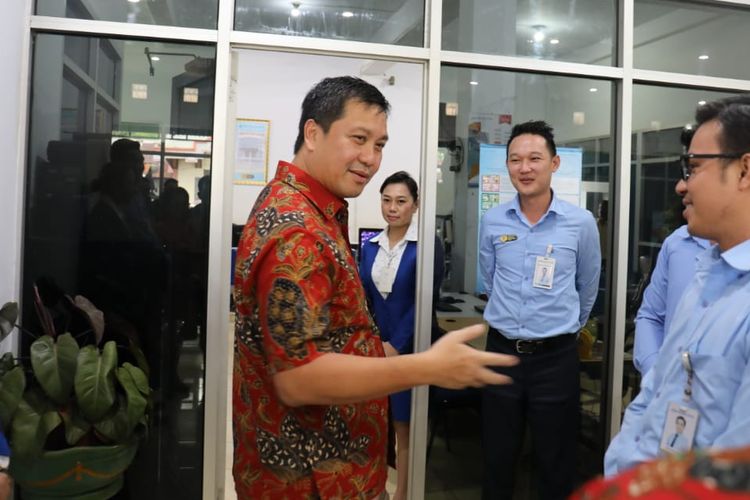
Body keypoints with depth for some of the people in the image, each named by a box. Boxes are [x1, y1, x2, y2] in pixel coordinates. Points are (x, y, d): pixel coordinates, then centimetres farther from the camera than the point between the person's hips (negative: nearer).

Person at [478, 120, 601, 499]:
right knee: (497, 459, 14)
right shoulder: (492, 221, -2)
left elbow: (587, 289, 8)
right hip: (501, 350, 2)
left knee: (556, 463, 13)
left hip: (556, 356, -1)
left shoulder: (581, 222, -7)